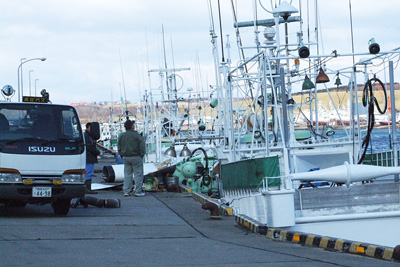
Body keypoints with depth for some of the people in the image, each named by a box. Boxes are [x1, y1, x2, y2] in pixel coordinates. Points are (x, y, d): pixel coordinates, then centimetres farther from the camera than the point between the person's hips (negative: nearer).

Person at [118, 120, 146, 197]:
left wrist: (123, 156, 16)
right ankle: (138, 192, -1)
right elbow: (142, 147, -9)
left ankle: (126, 191, 7)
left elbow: (119, 148, 11)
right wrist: (141, 155, 2)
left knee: (127, 175, 10)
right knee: (138, 174, 0)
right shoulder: (136, 135, -10)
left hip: (126, 158, 5)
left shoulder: (121, 136, 6)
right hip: (136, 157, -5)